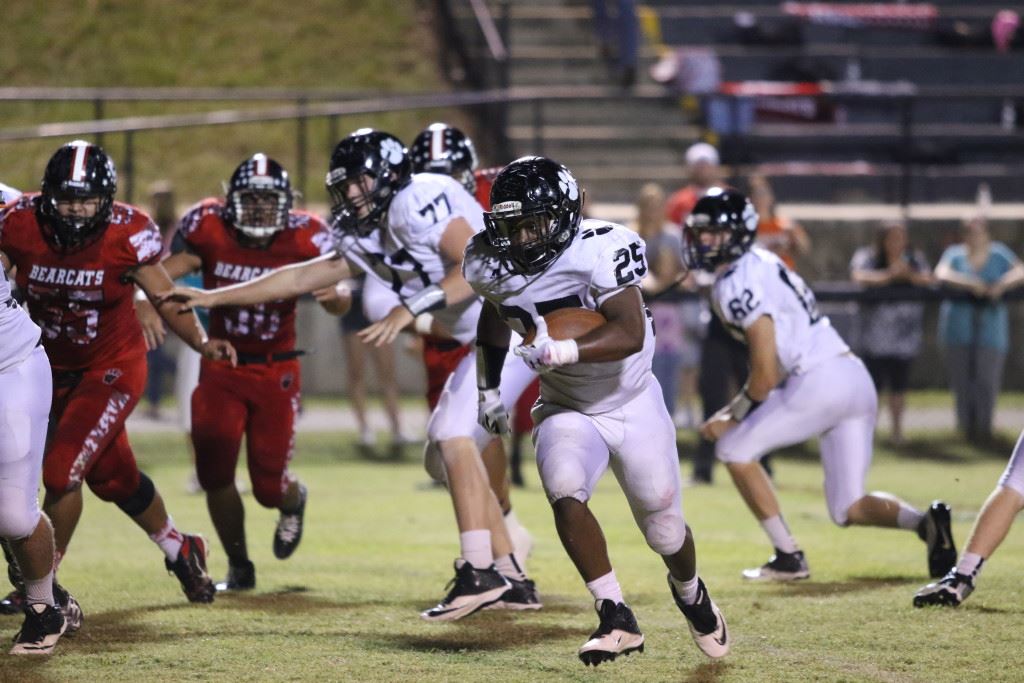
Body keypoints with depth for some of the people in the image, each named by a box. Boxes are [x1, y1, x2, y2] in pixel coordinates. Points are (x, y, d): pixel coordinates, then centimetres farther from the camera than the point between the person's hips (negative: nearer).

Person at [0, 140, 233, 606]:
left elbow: (168, 301, -11)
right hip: (50, 368, 3)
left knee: (62, 473, -16)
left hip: (111, 371, -3)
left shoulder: (128, 235, -20)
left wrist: (202, 342, -26)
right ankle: (179, 549, 43)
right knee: (114, 479, 17)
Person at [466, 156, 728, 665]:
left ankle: (690, 593, 43)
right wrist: (489, 388, 17)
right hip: (566, 409, 3)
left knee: (665, 531, 8)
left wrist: (563, 351, -51)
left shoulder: (599, 251, -28)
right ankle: (617, 620, -19)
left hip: (633, 404, -3)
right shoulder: (492, 264, -11)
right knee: (565, 494, -27)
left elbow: (631, 333, -38)